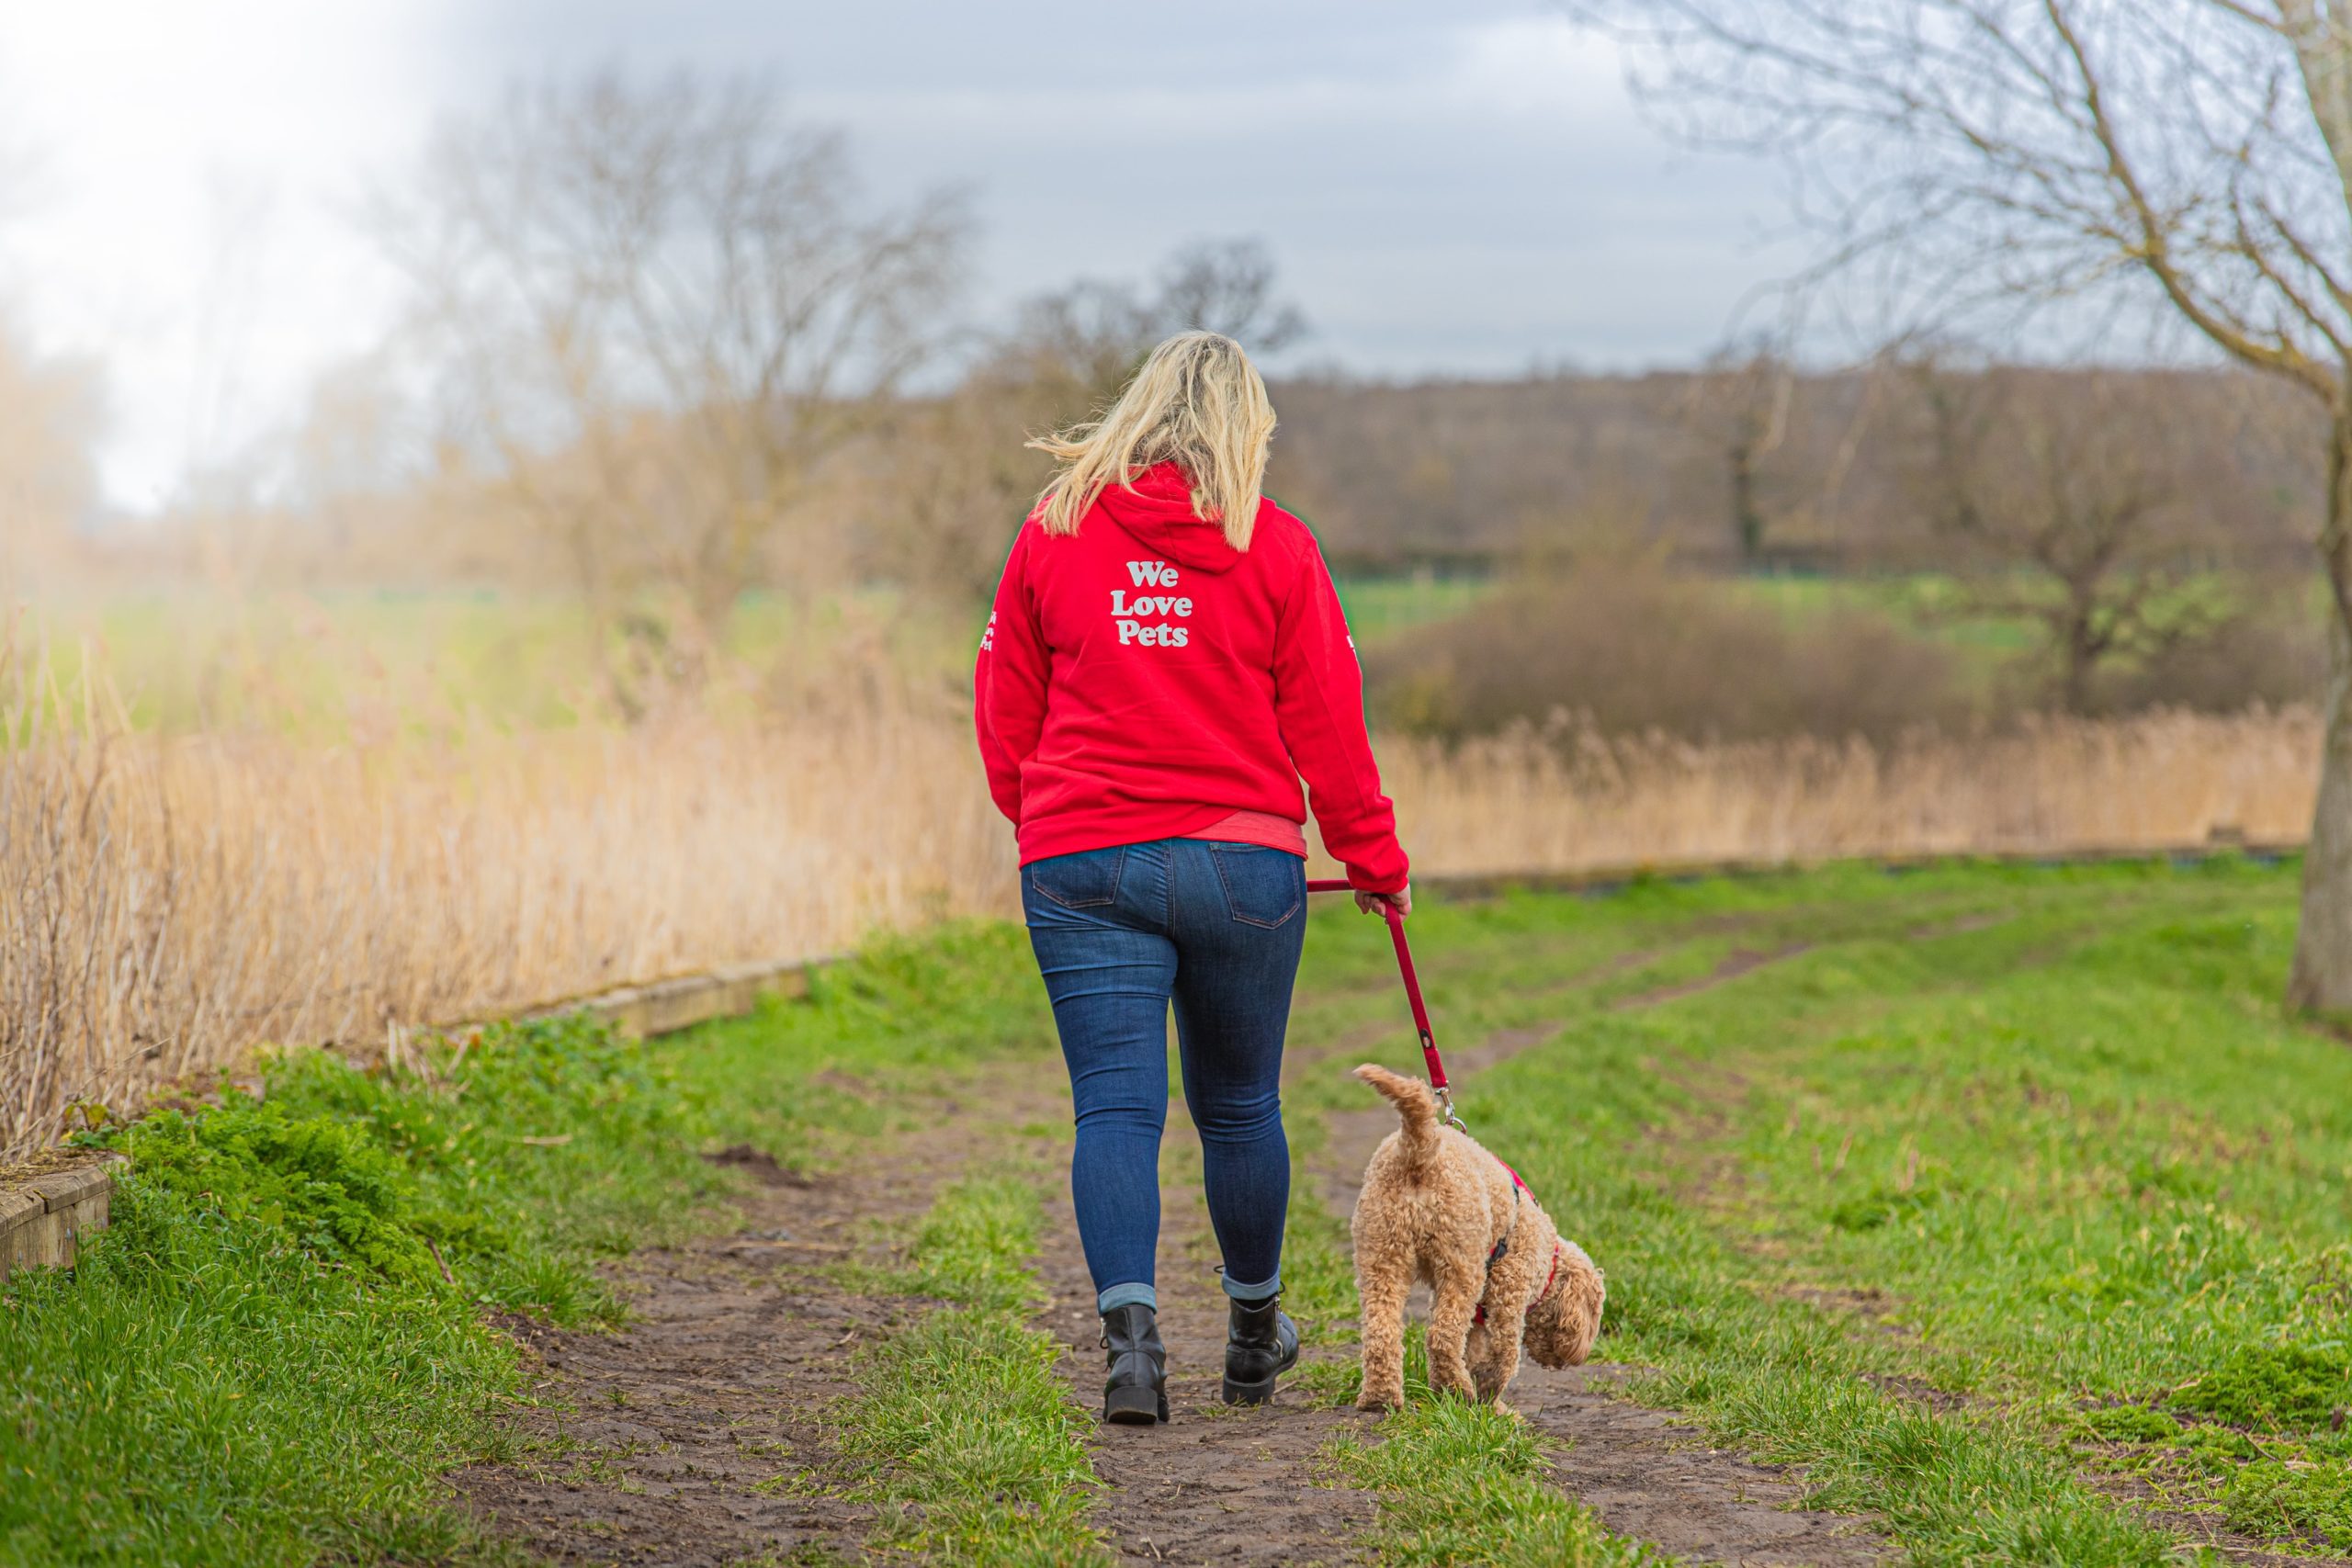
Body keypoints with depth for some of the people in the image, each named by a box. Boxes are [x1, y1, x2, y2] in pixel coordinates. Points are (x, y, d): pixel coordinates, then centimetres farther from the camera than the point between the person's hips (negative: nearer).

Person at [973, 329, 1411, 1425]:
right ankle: (1254, 1335, 29)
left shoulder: (1055, 533, 2)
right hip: (1240, 861, 0)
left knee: (1115, 1107, -2)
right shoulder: (1277, 550, -2)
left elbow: (1006, 713, 9)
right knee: (1239, 1106, 14)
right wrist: (1375, 860, 12)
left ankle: (1130, 1330, -20)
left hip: (1082, 867, 0)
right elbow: (1327, 723, 1)